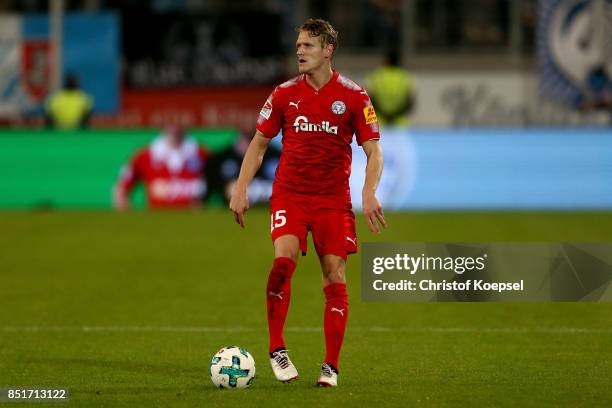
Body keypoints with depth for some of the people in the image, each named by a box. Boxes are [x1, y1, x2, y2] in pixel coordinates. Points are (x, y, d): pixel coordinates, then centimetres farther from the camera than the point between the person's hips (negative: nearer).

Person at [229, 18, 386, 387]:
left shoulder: (354, 96, -2)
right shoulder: (285, 93, 4)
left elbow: (374, 150, -1)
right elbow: (259, 143, 12)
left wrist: (369, 193, -17)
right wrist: (241, 189, 2)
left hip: (334, 199, 0)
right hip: (289, 194, 0)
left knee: (335, 277, -4)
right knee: (284, 260, -21)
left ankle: (331, 367, 3)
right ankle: (277, 350, -11)